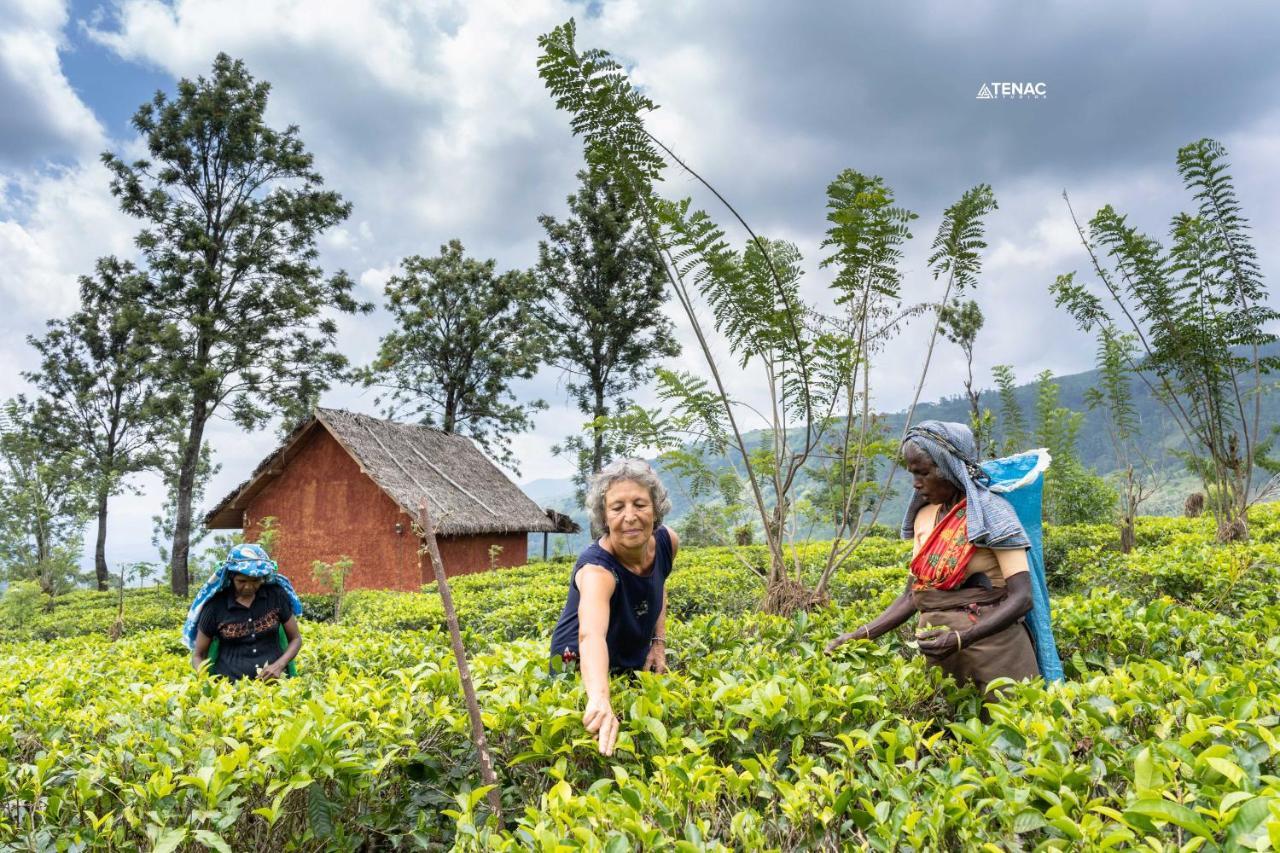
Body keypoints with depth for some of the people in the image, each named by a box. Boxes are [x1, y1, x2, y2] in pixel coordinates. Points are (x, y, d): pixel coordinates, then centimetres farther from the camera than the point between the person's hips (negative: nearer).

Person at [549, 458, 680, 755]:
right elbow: (591, 635, -55)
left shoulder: (667, 542, -16)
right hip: (581, 666, -5)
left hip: (635, 663, 5)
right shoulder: (596, 568, -35)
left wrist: (659, 640, -4)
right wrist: (599, 699, -72)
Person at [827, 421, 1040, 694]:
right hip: (941, 653, 5)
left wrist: (961, 638, -27)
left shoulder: (991, 512, -10)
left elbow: (1022, 597, -15)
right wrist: (862, 634, -2)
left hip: (992, 649, -5)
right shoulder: (924, 517, 8)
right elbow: (913, 593, 9)